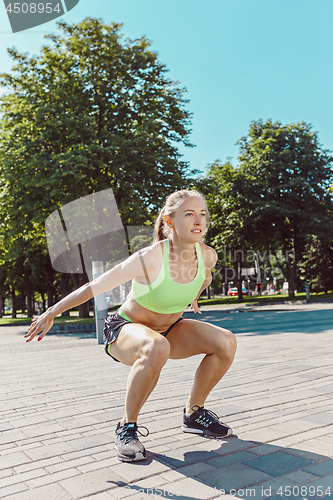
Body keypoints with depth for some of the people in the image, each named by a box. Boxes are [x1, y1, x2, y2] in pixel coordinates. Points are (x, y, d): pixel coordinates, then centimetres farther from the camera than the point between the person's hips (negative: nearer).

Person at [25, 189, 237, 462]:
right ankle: (127, 427, -17)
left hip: (169, 329, 6)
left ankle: (194, 413, 5)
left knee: (226, 341, -17)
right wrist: (51, 314, -13)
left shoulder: (207, 255, -14)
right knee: (156, 348, -41)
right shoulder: (149, 258, -30)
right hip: (125, 328, -5)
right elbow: (94, 287, -21)